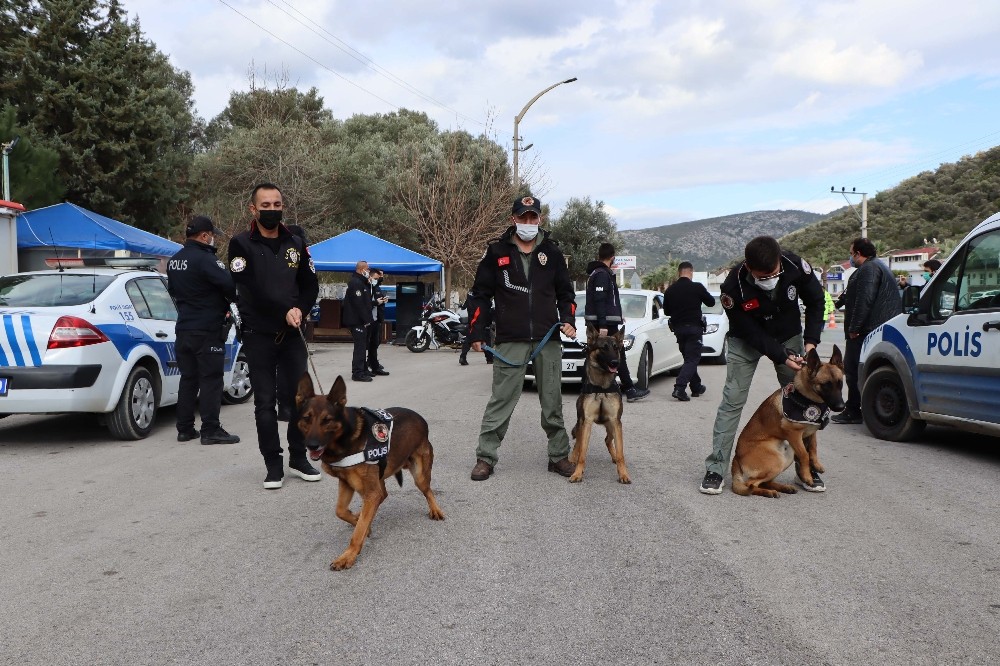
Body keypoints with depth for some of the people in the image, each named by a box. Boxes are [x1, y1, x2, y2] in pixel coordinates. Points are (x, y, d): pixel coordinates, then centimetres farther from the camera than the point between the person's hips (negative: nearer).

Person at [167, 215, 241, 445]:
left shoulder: (174, 261, 12)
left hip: (184, 329, 8)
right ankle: (210, 430, -2)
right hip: (208, 330, -8)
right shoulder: (204, 259, -17)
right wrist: (232, 300, -3)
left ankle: (184, 428, 17)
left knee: (188, 378, 13)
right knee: (211, 379, -3)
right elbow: (229, 284, -24)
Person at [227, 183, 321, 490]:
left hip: (292, 334, 3)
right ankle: (273, 465, 10)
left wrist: (300, 310, -6)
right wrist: (284, 312, -16)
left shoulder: (296, 244, 9)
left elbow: (311, 285, 13)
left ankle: (298, 457, 20)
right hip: (259, 335, -3)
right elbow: (250, 289, -13)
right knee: (265, 402, 2)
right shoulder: (241, 244, -3)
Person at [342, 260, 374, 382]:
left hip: (361, 321, 11)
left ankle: (361, 370, 25)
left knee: (363, 345, 16)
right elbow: (359, 303, -21)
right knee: (360, 346, -10)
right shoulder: (355, 283, -15)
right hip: (357, 320, -11)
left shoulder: (361, 282, 19)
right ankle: (357, 373, -9)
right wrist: (367, 319, -20)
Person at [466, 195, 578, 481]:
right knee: (501, 399, -2)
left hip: (548, 339, 3)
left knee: (553, 401, 9)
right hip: (510, 339, -2)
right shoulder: (497, 251, 3)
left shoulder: (552, 252, 10)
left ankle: (559, 456, 21)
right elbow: (481, 294, 4)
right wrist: (477, 333, -2)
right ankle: (485, 457, 7)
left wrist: (568, 320, -1)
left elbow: (565, 293, 16)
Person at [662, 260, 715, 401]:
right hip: (693, 327, -5)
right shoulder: (697, 287, -10)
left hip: (678, 328, 5)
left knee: (689, 358, 19)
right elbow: (711, 302, 3)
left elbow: (666, 311, 10)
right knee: (692, 359, -3)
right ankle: (679, 388, -19)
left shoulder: (670, 290, 2)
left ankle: (696, 387, 28)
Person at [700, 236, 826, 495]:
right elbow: (749, 332, -22)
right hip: (746, 341, -2)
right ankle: (715, 469, -2)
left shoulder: (796, 266, -27)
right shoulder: (733, 287, -34)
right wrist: (781, 357, -28)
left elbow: (816, 302, -9)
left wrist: (810, 342, -16)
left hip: (790, 337, 3)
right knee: (732, 401, -9)